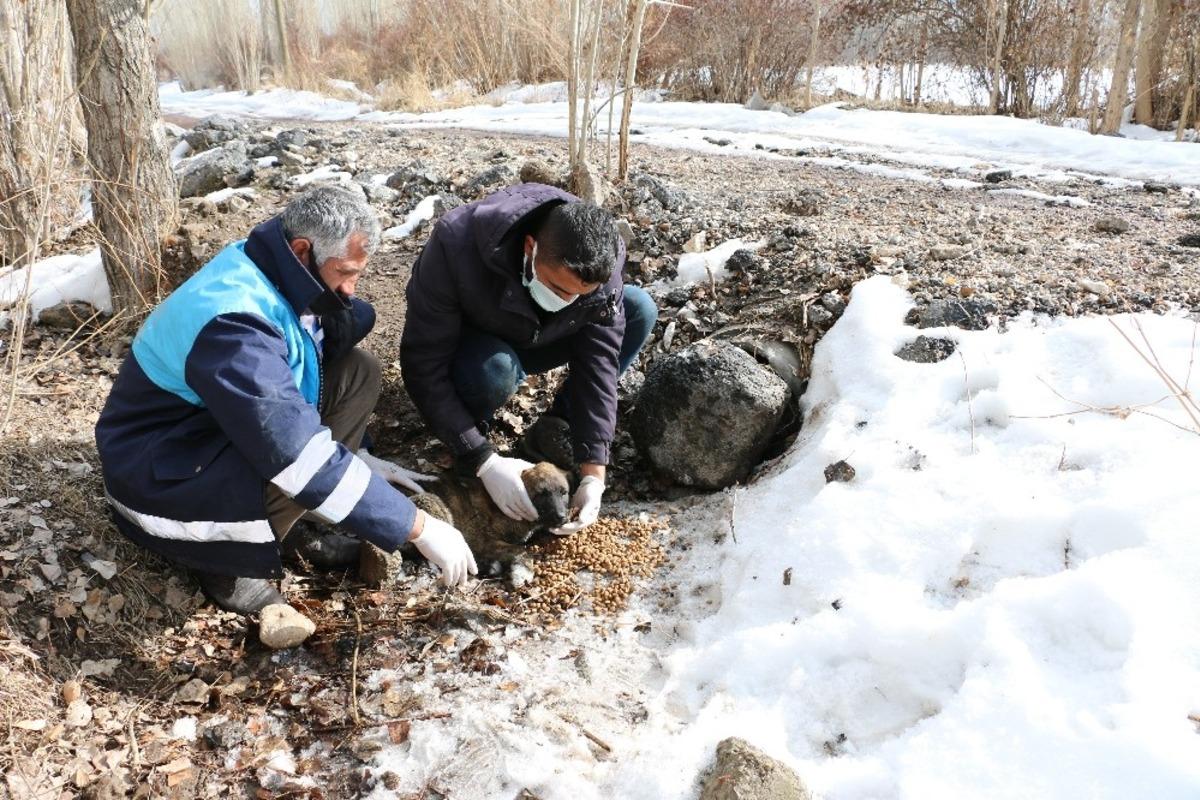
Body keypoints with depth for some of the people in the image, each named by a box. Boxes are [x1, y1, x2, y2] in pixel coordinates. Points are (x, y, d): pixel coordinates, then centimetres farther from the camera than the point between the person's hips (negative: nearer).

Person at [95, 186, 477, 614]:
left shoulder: (276, 270, -6)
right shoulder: (232, 321, -34)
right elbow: (300, 457, -39)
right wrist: (418, 527, -35)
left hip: (230, 429, 9)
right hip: (160, 473, -8)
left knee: (360, 370, -4)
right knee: (297, 468, -37)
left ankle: (304, 518, 0)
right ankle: (226, 562, -7)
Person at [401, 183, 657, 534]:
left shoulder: (597, 263, -27)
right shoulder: (455, 246, -38)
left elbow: (597, 363, -23)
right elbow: (423, 365, -33)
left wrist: (594, 475, -29)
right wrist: (484, 461, -36)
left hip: (536, 340, 4)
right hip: (470, 344, -4)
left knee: (640, 311, -17)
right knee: (494, 370, -39)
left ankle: (552, 428, -8)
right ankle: (473, 429, -6)